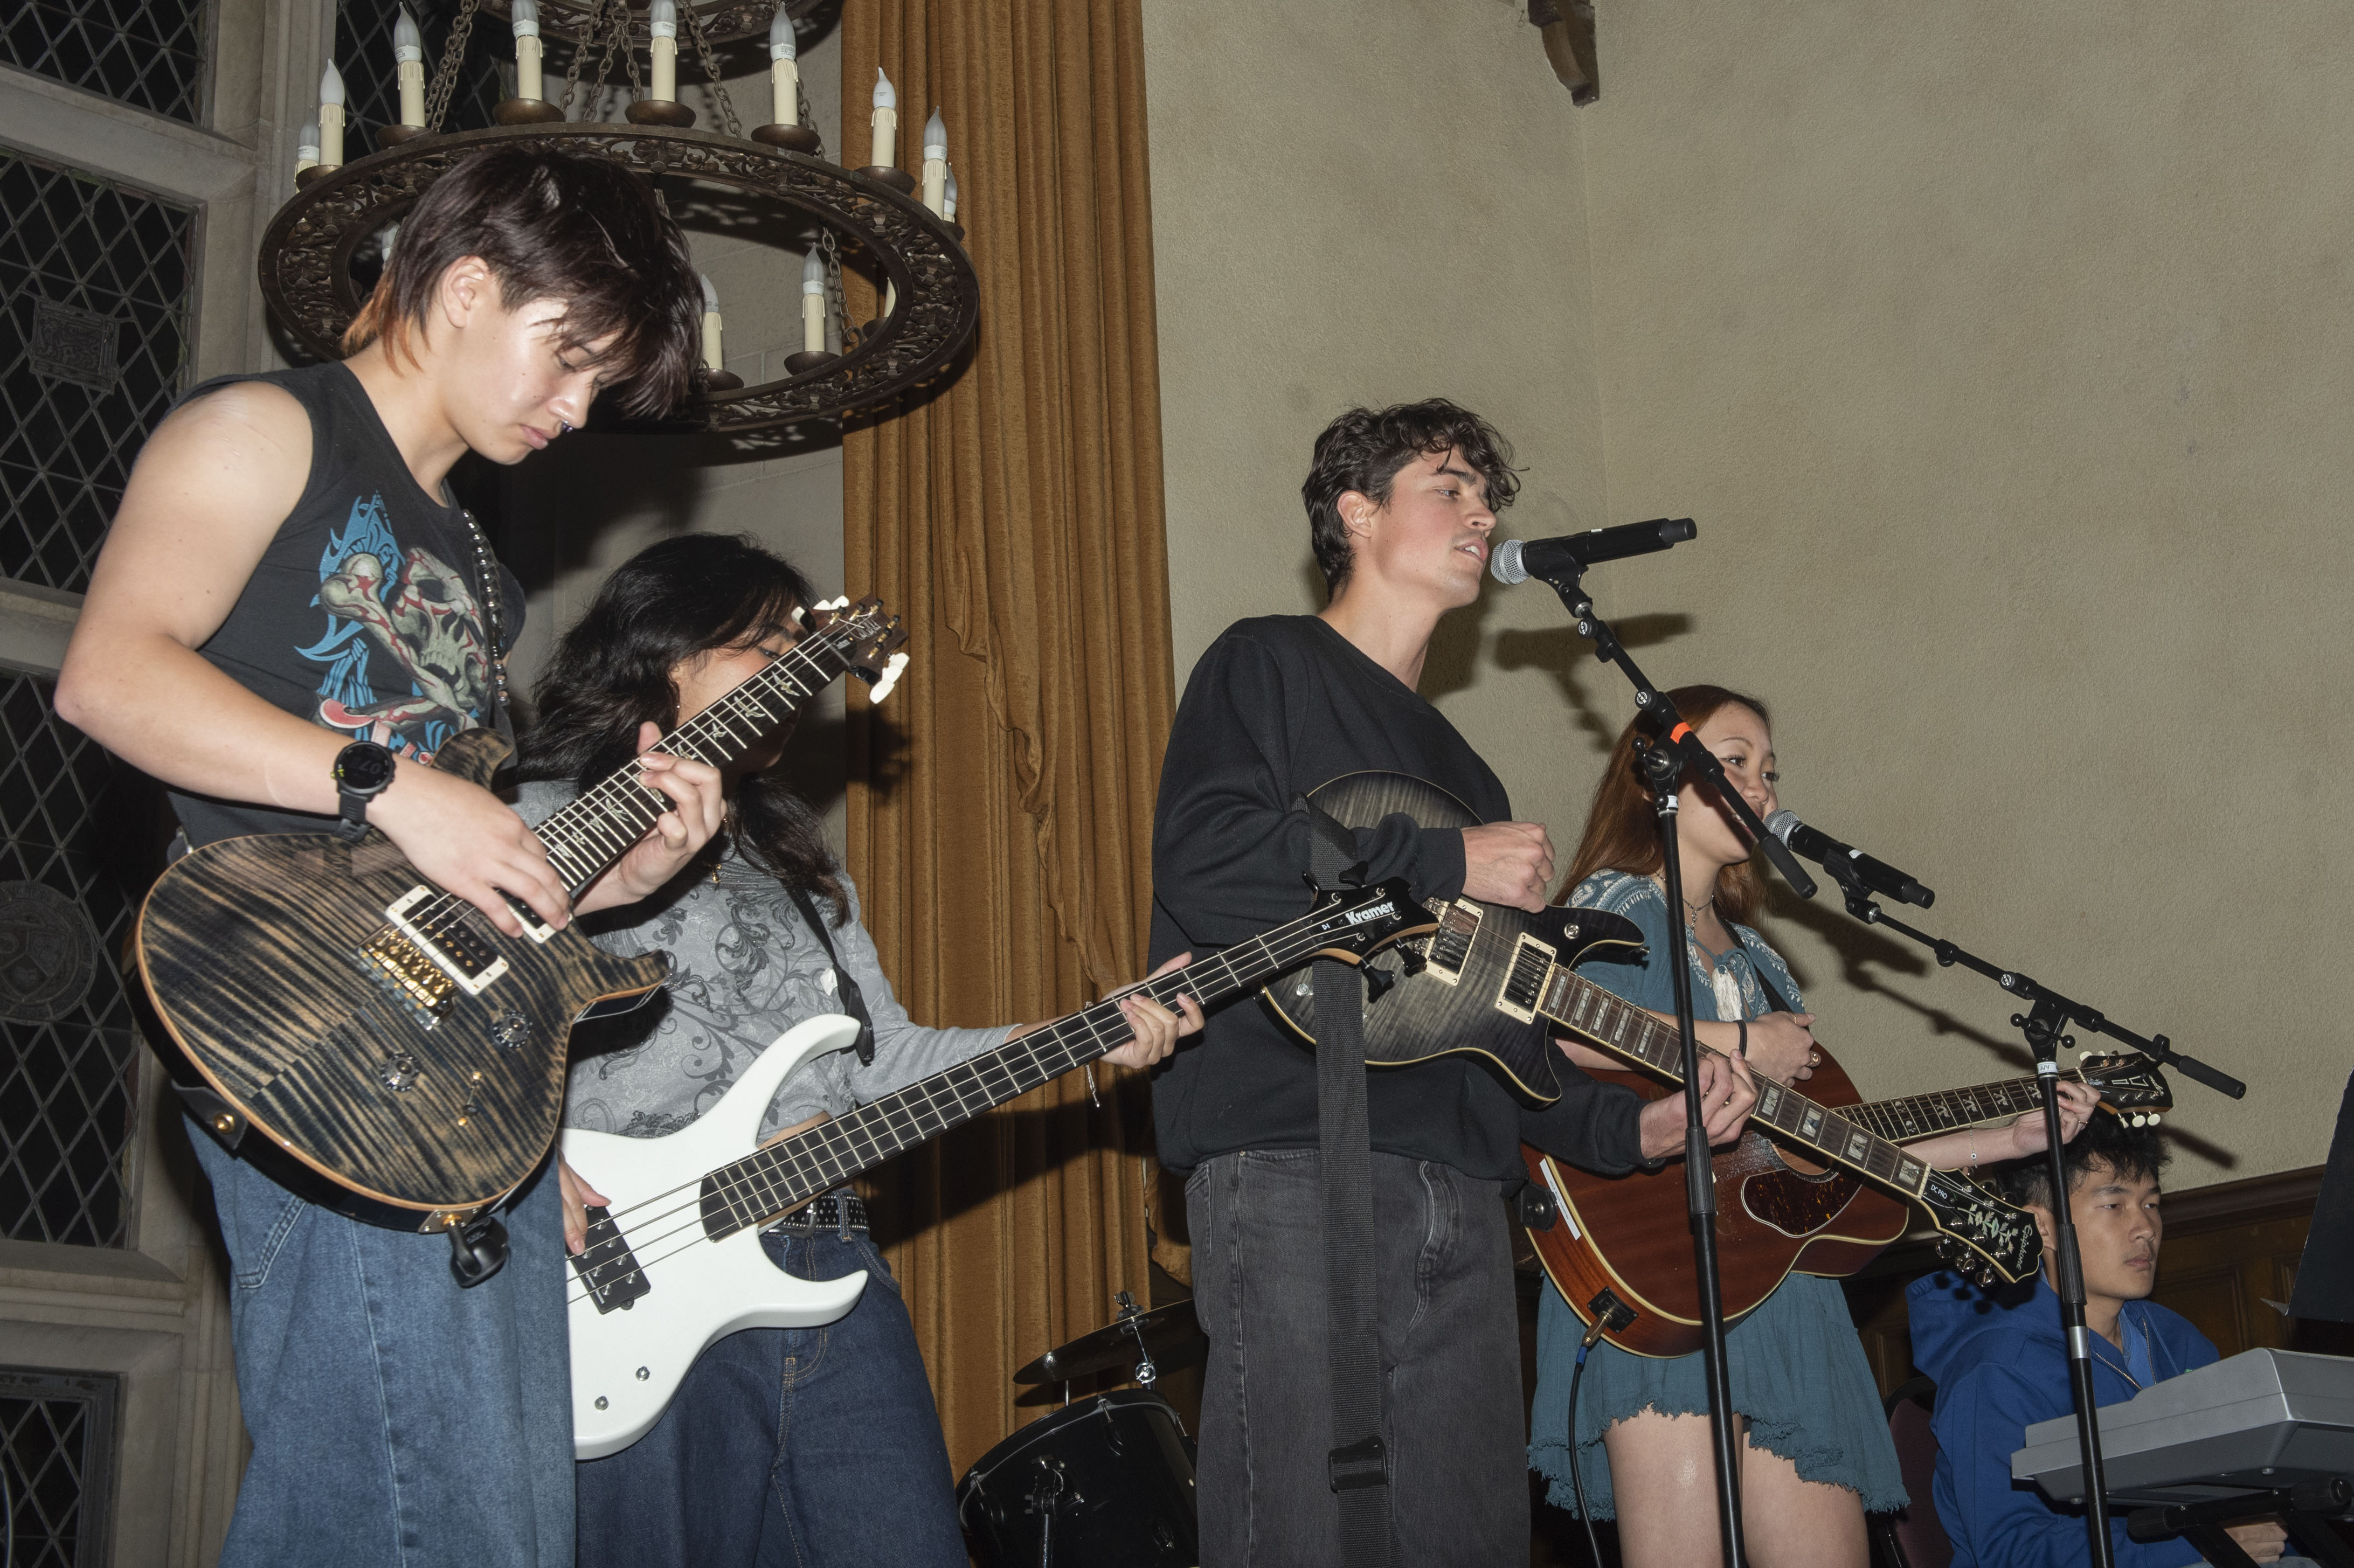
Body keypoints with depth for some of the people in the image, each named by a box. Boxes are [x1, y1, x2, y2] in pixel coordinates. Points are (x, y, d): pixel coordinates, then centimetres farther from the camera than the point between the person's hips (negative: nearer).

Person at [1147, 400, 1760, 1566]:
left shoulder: (1456, 763, 29)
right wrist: (1446, 867, -9)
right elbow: (1203, 865, -15)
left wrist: (1633, 1128, 13)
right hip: (1292, 1172, -8)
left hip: (1460, 1193, 8)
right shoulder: (1267, 666, 5)